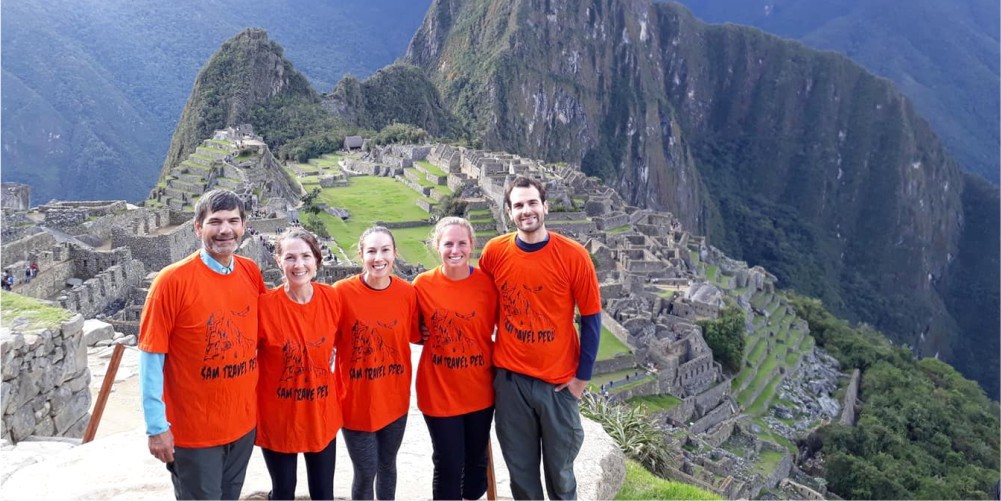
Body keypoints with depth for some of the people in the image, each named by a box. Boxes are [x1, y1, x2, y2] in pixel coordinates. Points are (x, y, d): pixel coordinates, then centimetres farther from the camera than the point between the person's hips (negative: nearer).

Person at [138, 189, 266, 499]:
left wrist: (257, 400, 7)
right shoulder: (172, 280, -16)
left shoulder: (251, 273, -2)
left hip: (244, 422, 5)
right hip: (193, 430, -5)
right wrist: (157, 426, -14)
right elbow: (151, 356, -14)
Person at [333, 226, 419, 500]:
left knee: (387, 464, 20)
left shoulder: (408, 292, -7)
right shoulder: (342, 291, -15)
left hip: (394, 398, 3)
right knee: (365, 472, 7)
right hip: (356, 400, -3)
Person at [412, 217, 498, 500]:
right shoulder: (422, 284, -8)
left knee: (477, 459, 17)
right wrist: (427, 334, -9)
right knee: (448, 465, 6)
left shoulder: (487, 283, -8)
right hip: (438, 392, -1)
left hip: (480, 390, 1)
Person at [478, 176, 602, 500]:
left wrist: (582, 377, -4)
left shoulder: (573, 256, -12)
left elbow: (591, 320, -5)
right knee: (520, 467, 15)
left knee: (560, 467, 16)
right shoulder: (494, 252, -6)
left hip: (558, 381, -1)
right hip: (509, 378, 2)